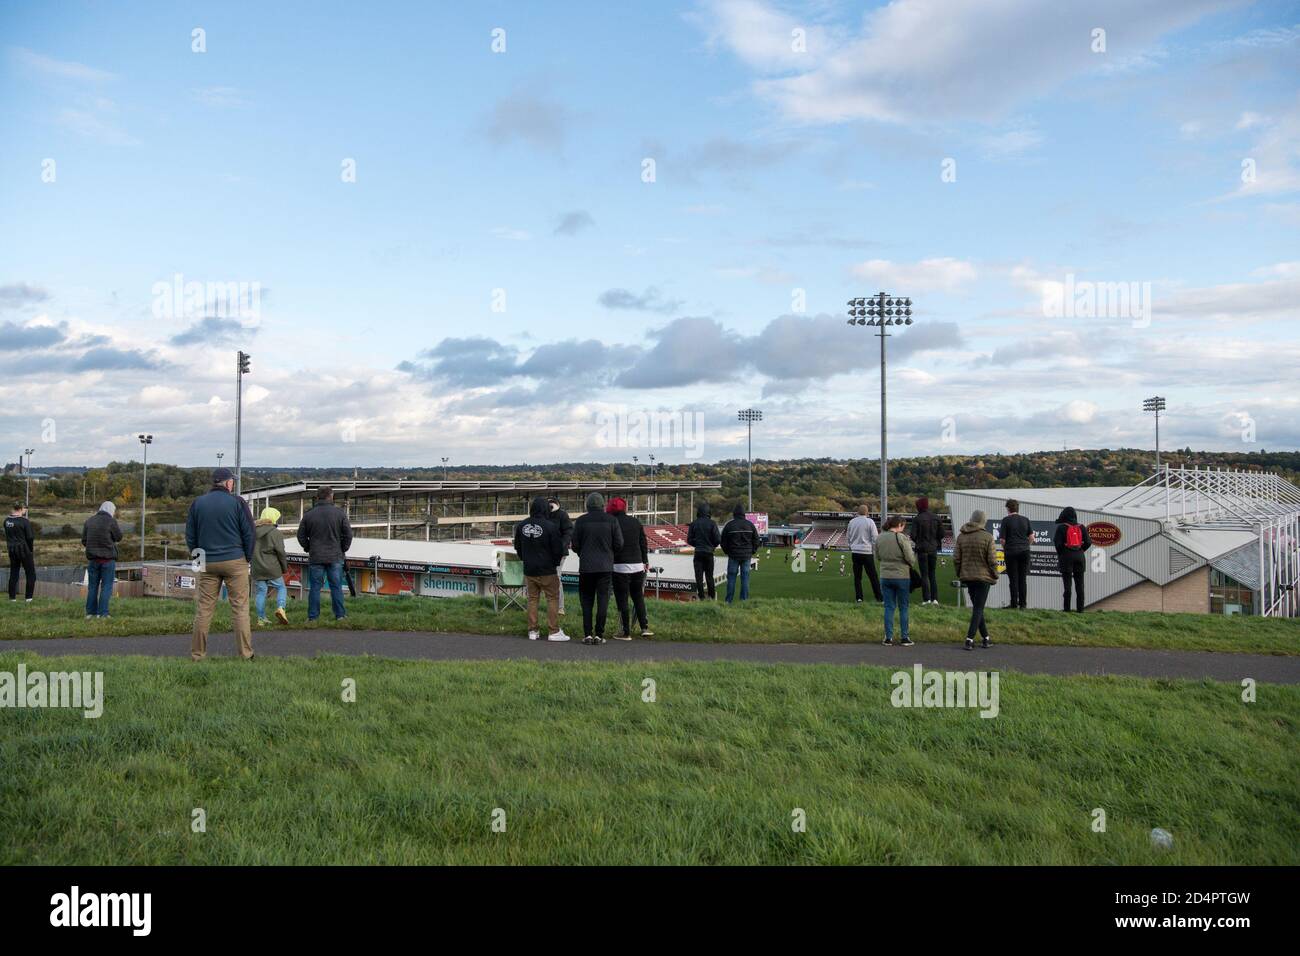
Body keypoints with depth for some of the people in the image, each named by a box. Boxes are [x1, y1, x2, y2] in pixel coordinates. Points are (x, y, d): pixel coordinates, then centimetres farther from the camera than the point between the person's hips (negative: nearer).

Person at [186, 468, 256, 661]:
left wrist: (200, 557, 19)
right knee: (240, 607, 0)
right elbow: (250, 534, -4)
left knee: (203, 609, 7)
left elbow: (190, 536, 10)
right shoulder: (237, 502, -4)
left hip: (208, 564, 3)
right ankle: (246, 653, 1)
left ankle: (197, 653, 10)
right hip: (235, 562, -3)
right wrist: (248, 558, 8)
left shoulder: (197, 503, 6)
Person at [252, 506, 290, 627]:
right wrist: (285, 567, 2)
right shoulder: (276, 533, -8)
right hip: (272, 567, -4)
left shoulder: (253, 531, 8)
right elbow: (280, 552, -9)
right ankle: (280, 607, -15)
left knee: (261, 591, 10)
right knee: (281, 587, 10)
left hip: (257, 568, 4)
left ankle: (261, 618, 10)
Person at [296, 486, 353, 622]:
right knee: (336, 586, 6)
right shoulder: (339, 513, -3)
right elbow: (348, 534, -2)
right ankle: (340, 614, 7)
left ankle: (313, 616, 7)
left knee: (315, 587, 5)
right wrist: (343, 549, 10)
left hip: (315, 557, 1)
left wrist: (309, 548, 16)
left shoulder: (309, 515, 0)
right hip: (335, 557, 0)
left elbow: (301, 536, 4)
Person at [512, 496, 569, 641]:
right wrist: (555, 563, 8)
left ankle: (532, 631, 13)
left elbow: (518, 547, 14)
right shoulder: (551, 526, -15)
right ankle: (554, 631, 1)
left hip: (529, 570, 5)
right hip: (547, 570, -5)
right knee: (553, 598, 3)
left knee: (532, 599, 13)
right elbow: (558, 549, -10)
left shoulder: (521, 526, 2)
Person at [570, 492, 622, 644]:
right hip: (605, 567, 0)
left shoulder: (581, 521, -1)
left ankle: (588, 634, 4)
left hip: (586, 567, 0)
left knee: (586, 600, 9)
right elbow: (619, 544, -1)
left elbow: (575, 545, 0)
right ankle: (599, 635, 1)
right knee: (603, 600, 4)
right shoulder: (611, 520, 0)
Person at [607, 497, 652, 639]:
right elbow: (643, 543, 12)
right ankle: (645, 627, 10)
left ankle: (626, 632, 2)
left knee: (622, 600, 1)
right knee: (638, 597, 15)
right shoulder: (636, 522, 7)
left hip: (620, 567, -4)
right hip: (637, 565, 4)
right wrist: (645, 561, 23)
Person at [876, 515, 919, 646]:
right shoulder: (902, 538, -15)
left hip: (885, 577, 4)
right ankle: (905, 638, 11)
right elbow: (910, 558, -13)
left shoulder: (879, 538, 2)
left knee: (889, 607, 10)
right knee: (903, 608, 7)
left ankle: (888, 637, 10)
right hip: (902, 577, -4)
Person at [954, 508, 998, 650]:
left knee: (977, 607, 16)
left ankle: (986, 637, 21)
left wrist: (960, 575, 14)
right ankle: (970, 639, -8)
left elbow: (956, 559, 3)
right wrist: (995, 576, 1)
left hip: (967, 577, 5)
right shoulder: (987, 536, -11)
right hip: (983, 577, -5)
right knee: (978, 608, 0)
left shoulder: (961, 536, 3)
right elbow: (992, 560, -12)